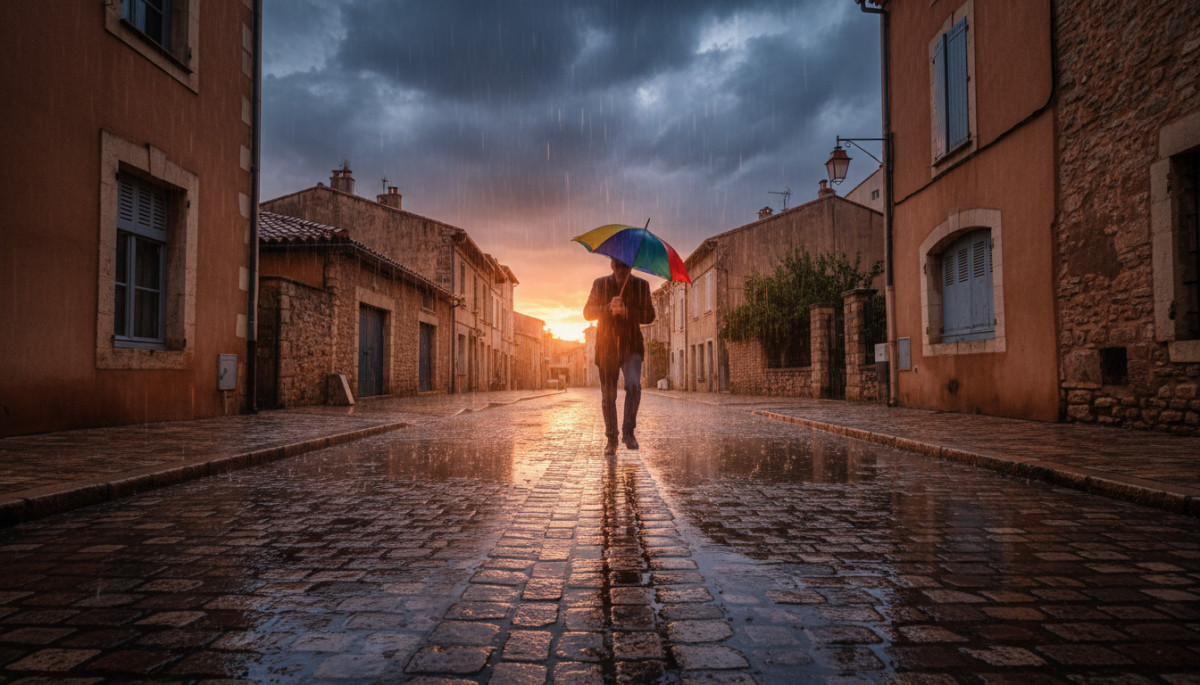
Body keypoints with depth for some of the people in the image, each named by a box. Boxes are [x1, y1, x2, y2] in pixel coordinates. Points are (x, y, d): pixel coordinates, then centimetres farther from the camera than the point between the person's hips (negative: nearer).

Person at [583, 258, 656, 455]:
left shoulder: (641, 286, 5)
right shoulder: (600, 284, 6)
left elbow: (649, 315, 0)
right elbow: (587, 313, 1)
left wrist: (627, 312, -17)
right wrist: (609, 308, -17)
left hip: (631, 346, -1)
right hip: (607, 347, 1)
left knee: (634, 385, -24)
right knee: (608, 395, 3)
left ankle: (628, 431, -10)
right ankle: (611, 439, 16)